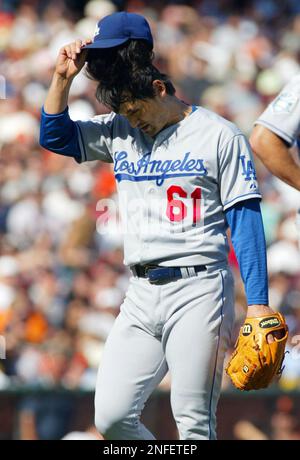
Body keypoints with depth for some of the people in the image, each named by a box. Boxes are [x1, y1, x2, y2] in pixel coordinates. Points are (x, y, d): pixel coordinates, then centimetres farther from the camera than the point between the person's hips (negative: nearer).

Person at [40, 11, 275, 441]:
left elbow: (246, 223, -5)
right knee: (111, 417, -4)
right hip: (141, 294, 6)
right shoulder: (119, 133, 13)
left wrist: (258, 305, -12)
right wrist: (63, 79, 0)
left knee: (193, 421, -10)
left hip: (199, 291, -6)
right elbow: (55, 136, 15)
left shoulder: (220, 136, -3)